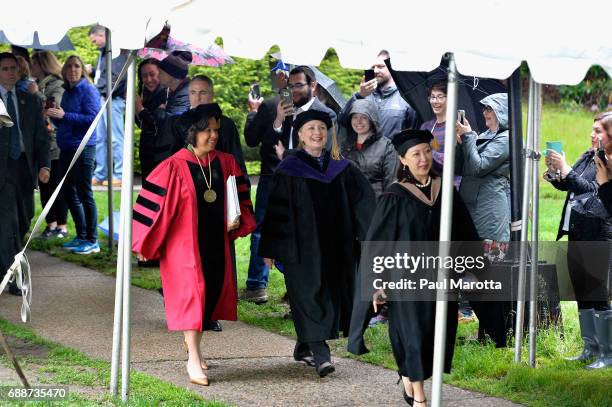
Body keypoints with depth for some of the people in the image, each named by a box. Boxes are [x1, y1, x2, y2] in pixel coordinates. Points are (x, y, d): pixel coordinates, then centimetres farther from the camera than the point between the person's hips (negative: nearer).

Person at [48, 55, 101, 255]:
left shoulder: (88, 90, -8)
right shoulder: (67, 92, 15)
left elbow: (92, 118, -18)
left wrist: (64, 115, -21)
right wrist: (54, 116, -2)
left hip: (83, 147, -8)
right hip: (66, 147, 8)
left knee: (84, 193, -5)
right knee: (68, 192, 12)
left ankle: (92, 241, 0)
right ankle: (81, 236, 22)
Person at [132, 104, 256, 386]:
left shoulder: (225, 164, 4)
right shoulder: (174, 168, -13)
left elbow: (241, 198, 14)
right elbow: (152, 203, -8)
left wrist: (238, 220, -5)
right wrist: (145, 244, -4)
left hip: (215, 242, 6)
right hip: (184, 243, -6)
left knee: (214, 290, 12)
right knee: (193, 291, -12)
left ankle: (192, 339, 35)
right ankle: (193, 360, -11)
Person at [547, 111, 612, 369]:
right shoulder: (588, 157, 14)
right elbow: (567, 185, 22)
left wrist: (565, 169, -22)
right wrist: (555, 173, 3)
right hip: (577, 236, 9)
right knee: (582, 296, 13)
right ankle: (590, 349, 21)